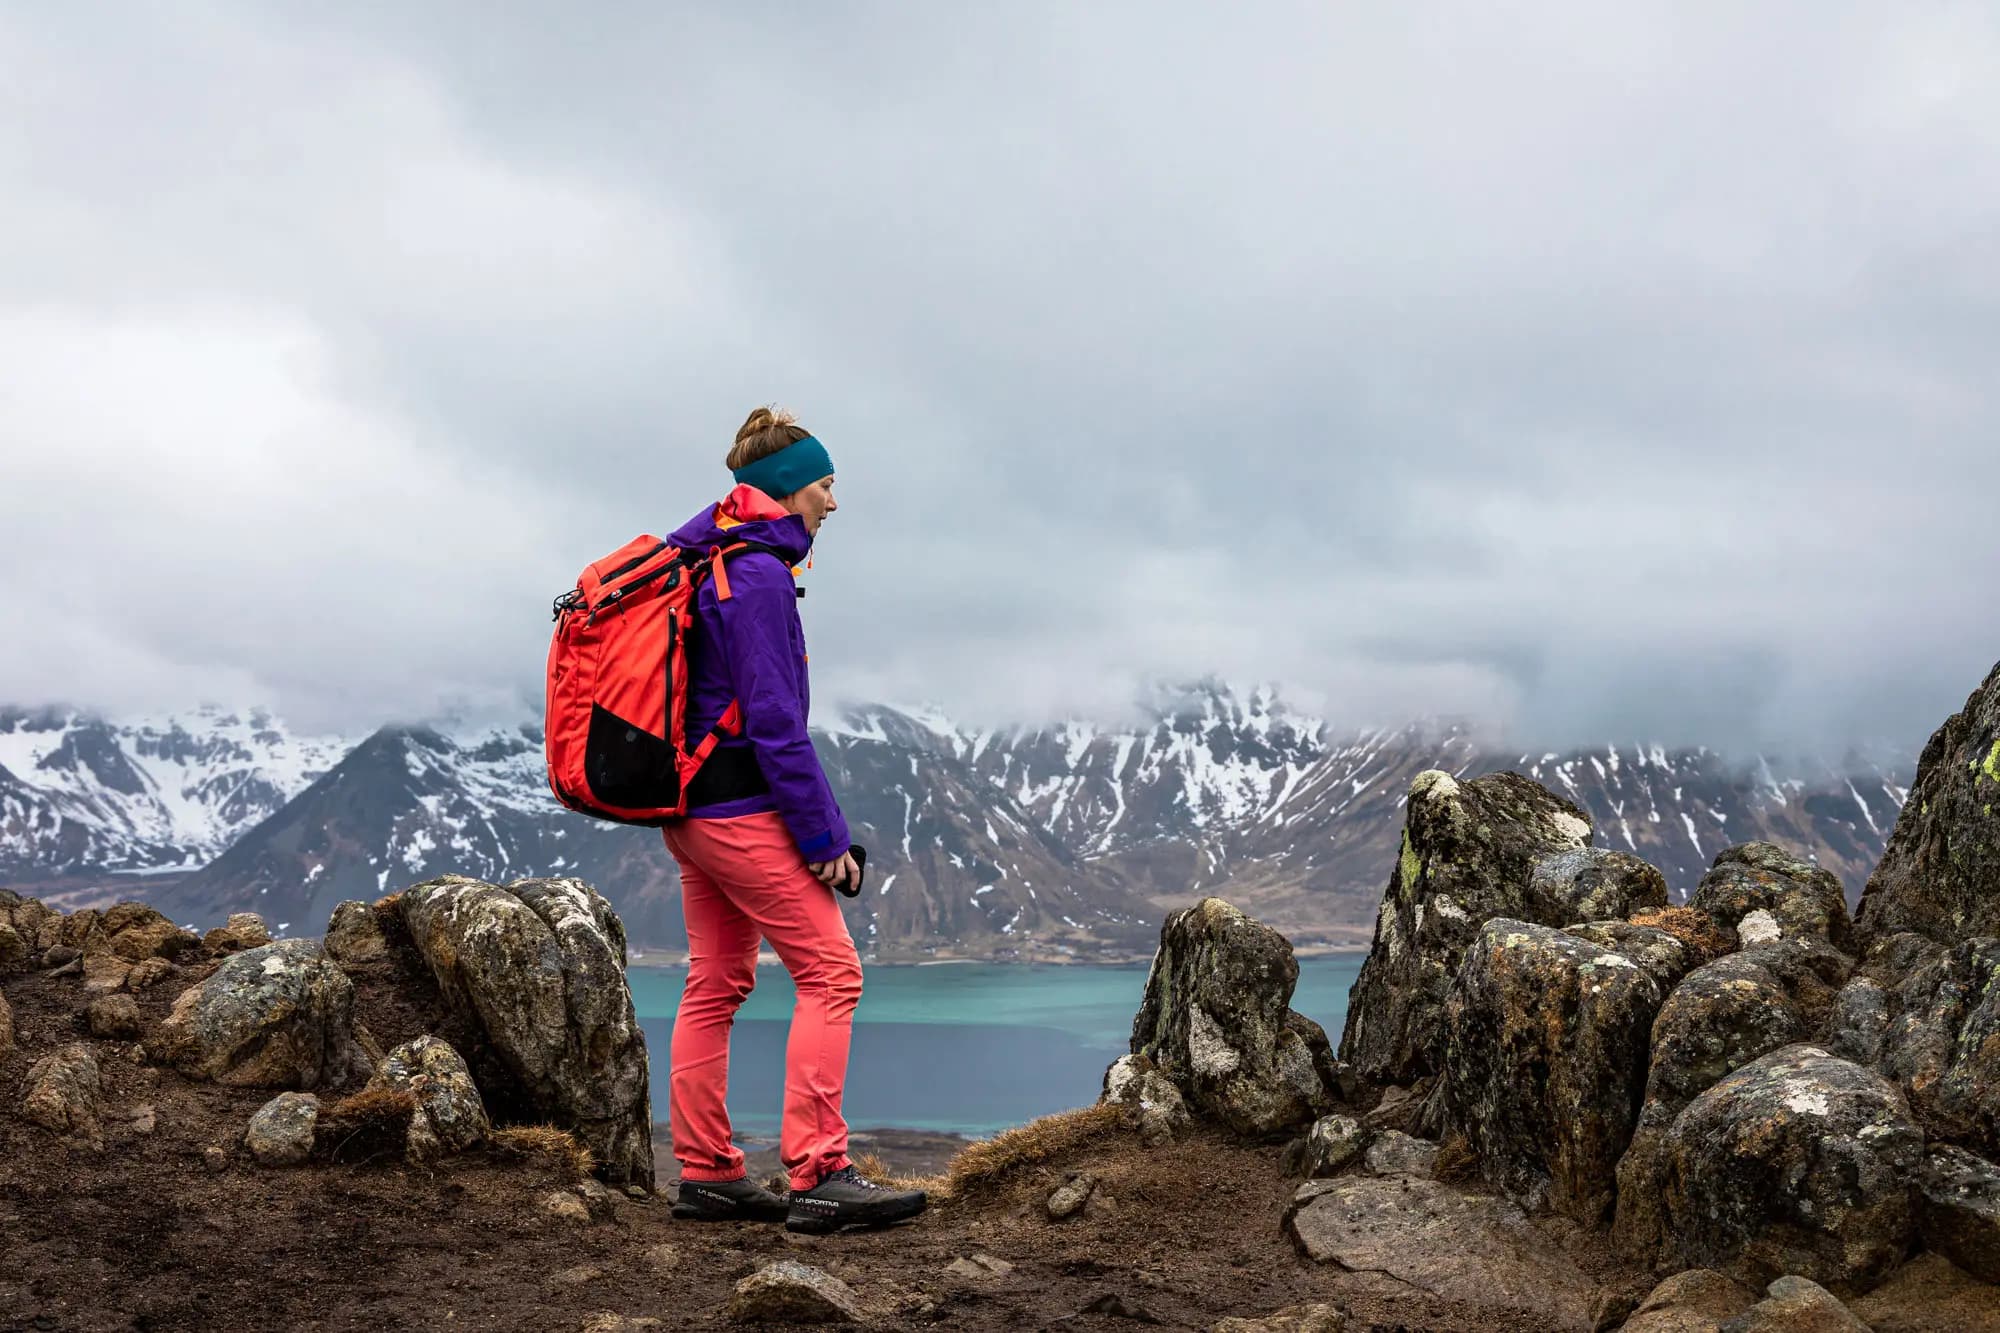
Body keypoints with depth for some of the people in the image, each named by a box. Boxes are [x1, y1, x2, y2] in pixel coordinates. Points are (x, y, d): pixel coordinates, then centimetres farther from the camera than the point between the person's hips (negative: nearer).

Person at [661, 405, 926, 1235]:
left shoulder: (701, 557, 13)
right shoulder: (759, 580, -16)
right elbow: (775, 722, -20)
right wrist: (824, 836, -17)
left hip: (690, 813, 10)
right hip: (743, 813, -10)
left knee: (715, 985, 13)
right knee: (831, 975, -7)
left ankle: (705, 1174, 19)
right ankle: (819, 1177, -8)